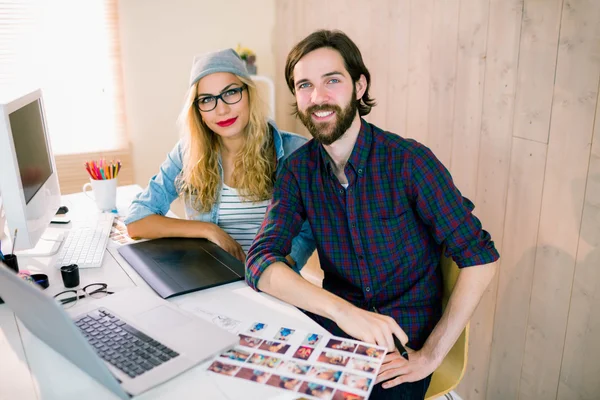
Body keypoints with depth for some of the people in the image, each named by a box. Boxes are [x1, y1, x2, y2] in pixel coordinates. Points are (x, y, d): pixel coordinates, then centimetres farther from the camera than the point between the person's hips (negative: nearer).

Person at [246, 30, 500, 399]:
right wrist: (342, 310, -29)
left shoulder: (409, 160, -14)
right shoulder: (299, 168, -4)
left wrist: (430, 355, -16)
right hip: (331, 326, 3)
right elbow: (261, 261, -14)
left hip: (402, 343, -2)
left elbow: (481, 257, -13)